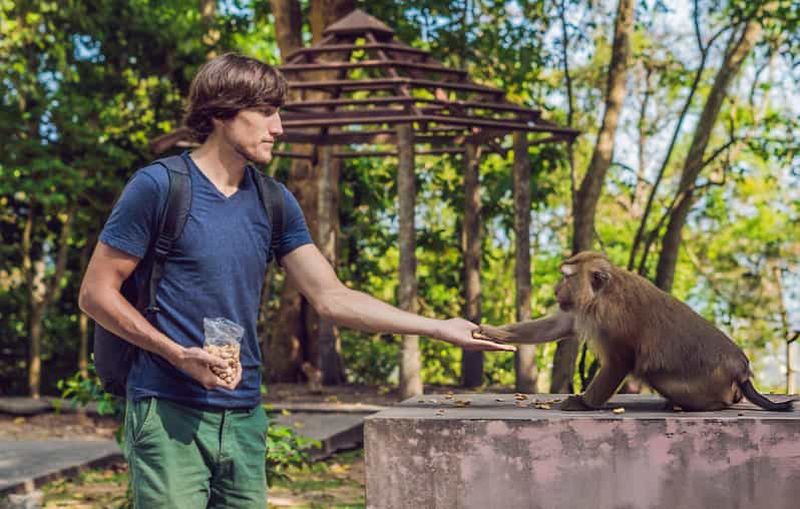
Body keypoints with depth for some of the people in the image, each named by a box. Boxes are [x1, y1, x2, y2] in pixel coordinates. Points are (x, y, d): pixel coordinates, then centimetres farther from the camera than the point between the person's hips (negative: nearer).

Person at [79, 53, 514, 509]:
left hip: (245, 418, 6)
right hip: (169, 417, -5)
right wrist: (180, 354, -16)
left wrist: (440, 328, 0)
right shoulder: (158, 187, -7)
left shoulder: (274, 202, 8)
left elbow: (331, 297, 6)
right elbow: (96, 293, -5)